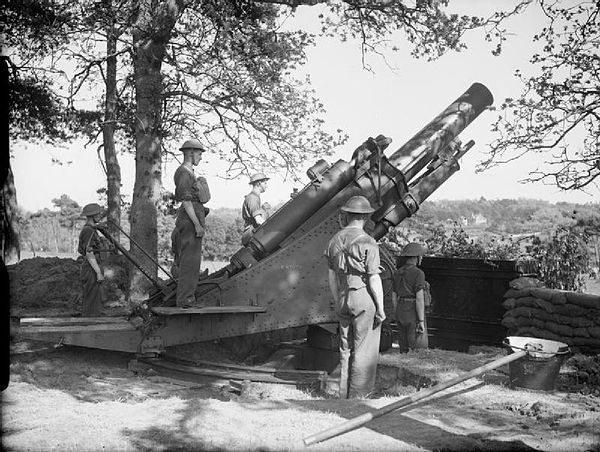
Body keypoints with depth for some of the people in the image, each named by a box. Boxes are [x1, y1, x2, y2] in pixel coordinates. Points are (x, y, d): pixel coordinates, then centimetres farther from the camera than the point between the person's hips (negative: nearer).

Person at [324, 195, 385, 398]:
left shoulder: (334, 240, 8)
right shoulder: (367, 243, -12)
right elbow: (374, 279, -13)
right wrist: (381, 308, -7)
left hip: (344, 299, 6)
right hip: (365, 298, -6)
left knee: (346, 349, 13)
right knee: (364, 351, 1)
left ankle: (345, 394, 18)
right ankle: (359, 395, 3)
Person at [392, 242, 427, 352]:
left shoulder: (398, 273, 9)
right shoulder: (418, 273, -13)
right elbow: (419, 298, -18)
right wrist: (421, 321, -17)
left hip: (400, 312, 7)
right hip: (414, 314, -7)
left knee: (403, 349, 12)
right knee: (414, 350, -2)